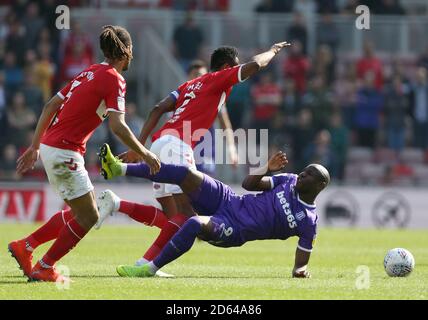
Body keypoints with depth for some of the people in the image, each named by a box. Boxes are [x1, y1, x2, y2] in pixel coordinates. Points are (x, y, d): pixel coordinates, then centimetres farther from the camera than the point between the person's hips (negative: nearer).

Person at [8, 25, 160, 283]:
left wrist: (35, 146, 19)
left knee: (82, 211, 17)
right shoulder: (114, 79, -12)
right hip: (65, 152, -9)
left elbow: (51, 105, 15)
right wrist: (145, 154, -11)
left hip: (50, 146, 9)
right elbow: (118, 126, -22)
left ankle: (25, 247, 19)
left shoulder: (91, 72, 14)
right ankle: (44, 269, 4)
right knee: (88, 217, -2)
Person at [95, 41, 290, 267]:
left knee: (170, 217, 11)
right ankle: (146, 264, -21)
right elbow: (254, 65, -4)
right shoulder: (218, 79, 6)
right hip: (177, 145, -9)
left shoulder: (189, 85, 27)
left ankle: (115, 204, -1)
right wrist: (272, 51, 18)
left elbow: (158, 109, 17)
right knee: (187, 214, -12)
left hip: (159, 144, 9)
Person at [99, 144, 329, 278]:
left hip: (232, 231, -6)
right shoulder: (290, 182, 9)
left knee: (195, 224, -38)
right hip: (228, 201, 6)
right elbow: (249, 184, 12)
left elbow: (302, 259, -3)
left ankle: (150, 269, -24)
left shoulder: (308, 222, -6)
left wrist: (300, 270, -25)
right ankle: (120, 169, -13)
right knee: (185, 173, -16)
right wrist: (267, 168, -4)